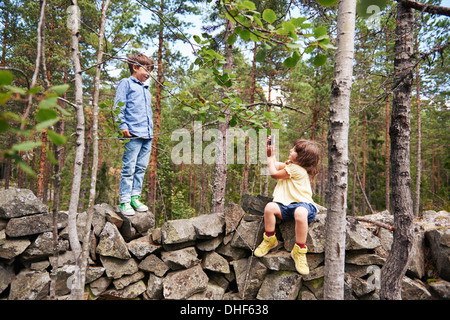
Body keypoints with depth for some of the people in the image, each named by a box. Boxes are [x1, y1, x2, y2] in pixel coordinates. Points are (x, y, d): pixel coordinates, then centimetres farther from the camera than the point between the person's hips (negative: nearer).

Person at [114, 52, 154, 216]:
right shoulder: (126, 83, 5)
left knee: (141, 168, 8)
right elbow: (119, 107, -4)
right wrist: (123, 126, -14)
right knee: (129, 168, -6)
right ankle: (124, 201, 1)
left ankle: (135, 198, 16)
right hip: (133, 134, -7)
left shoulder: (146, 89, 27)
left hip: (148, 135, 8)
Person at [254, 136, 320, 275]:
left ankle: (299, 250, -27)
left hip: (302, 203, -8)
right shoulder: (292, 165, 17)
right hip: (287, 205, 8)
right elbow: (276, 165, 30)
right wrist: (269, 151, 17)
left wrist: (271, 156, 5)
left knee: (300, 213, -43)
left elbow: (274, 173, -6)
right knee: (270, 207, -23)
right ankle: (269, 239, -5)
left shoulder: (297, 169, -14)